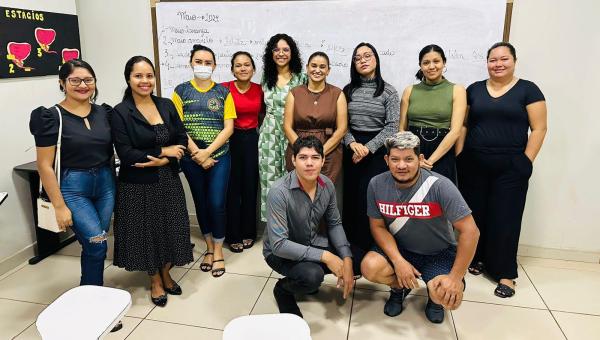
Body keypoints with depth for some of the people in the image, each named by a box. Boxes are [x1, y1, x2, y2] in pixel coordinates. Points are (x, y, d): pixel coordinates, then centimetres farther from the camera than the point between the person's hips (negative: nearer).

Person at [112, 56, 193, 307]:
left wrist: (162, 160, -16)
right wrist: (163, 151, -14)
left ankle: (166, 274, 34)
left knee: (171, 228, 10)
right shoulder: (121, 112, -9)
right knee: (146, 231, 9)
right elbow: (126, 154, -15)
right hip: (138, 185, -3)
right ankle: (155, 281, 30)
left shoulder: (167, 105, 4)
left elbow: (182, 140, 1)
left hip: (168, 180, 4)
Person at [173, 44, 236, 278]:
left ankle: (218, 250, 15)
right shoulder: (181, 91, 3)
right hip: (192, 158, 1)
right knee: (201, 203, 11)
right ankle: (209, 247, 27)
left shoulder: (223, 92, 3)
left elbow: (228, 127, -3)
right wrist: (197, 154, -12)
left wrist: (207, 152, -13)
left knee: (217, 204, -4)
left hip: (219, 156, -1)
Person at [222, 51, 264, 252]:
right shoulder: (225, 89, -8)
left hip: (252, 140, 3)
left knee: (250, 187, 9)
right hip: (231, 140, -3)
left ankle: (248, 232, 24)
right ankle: (233, 235, 16)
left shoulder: (259, 90, 3)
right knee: (232, 188, 2)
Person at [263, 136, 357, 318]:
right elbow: (278, 244, -30)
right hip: (281, 252, -6)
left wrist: (347, 260, -13)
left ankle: (311, 275, 16)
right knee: (312, 276, -34)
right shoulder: (279, 192, -29)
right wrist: (324, 256, -32)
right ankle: (282, 289, 1)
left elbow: (334, 224, 1)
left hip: (313, 243, 6)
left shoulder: (327, 185, -10)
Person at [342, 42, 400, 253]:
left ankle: (368, 247, 11)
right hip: (351, 149, 3)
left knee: (370, 199, -4)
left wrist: (368, 148, -14)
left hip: (377, 150, -3)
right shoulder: (348, 90, 8)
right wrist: (352, 143, -13)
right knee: (350, 197, 5)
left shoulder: (388, 91, -1)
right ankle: (350, 243, 18)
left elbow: (392, 127, -7)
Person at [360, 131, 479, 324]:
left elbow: (470, 231, -22)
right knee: (370, 267, -26)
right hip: (398, 249, 3)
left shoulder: (440, 186, -24)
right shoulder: (377, 185, -13)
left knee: (448, 298, -28)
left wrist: (455, 277, -25)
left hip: (439, 253, -2)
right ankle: (399, 287, 10)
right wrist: (398, 261, -21)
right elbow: (378, 226, -6)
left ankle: (434, 294, 12)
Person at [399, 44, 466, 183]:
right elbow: (402, 129, 5)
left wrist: (430, 160, -14)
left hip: (442, 156, -1)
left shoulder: (457, 90, 1)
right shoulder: (409, 91, 6)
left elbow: (455, 131, -7)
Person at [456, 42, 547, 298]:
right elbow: (463, 125, 10)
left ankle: (505, 273, 12)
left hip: (510, 167, -2)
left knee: (505, 217, 1)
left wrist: (526, 162, -7)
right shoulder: (474, 89, 9)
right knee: (474, 213, 7)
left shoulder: (528, 90, 1)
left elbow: (538, 129, -1)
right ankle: (476, 258, 27)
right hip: (473, 164, 3)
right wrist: (458, 157, 2)